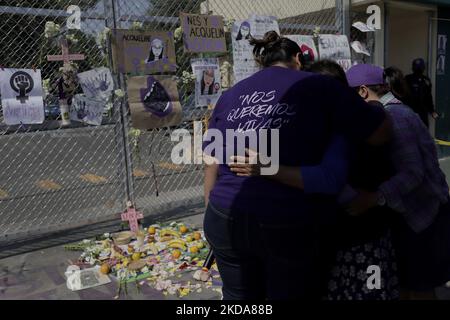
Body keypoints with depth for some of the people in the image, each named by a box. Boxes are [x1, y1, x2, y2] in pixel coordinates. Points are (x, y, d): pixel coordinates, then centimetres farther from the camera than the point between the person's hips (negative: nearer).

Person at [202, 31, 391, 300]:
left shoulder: (230, 95, 13)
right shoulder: (318, 86, -1)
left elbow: (212, 165, 13)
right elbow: (381, 133, -2)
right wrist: (372, 108, 19)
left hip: (228, 218, 5)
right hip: (293, 225, -4)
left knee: (239, 297, 22)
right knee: (292, 294, 16)